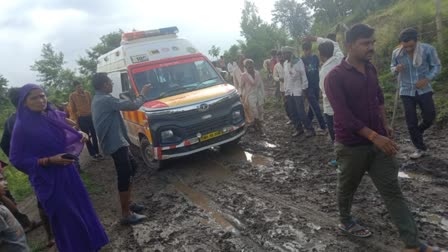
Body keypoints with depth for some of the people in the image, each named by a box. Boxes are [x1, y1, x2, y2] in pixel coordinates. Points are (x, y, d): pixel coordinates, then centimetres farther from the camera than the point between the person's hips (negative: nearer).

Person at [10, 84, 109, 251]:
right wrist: (49, 160, -22)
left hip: (68, 172, 6)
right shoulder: (22, 127, -15)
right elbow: (17, 159, -14)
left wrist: (80, 136, -4)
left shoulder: (55, 115, 0)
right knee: (66, 218, 6)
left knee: (82, 208, 17)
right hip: (48, 179, -6)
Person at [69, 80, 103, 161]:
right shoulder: (72, 96, -6)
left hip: (90, 116, 3)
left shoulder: (87, 93, 4)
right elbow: (73, 109, -2)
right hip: (81, 118, -3)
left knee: (94, 135, 9)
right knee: (87, 136, 4)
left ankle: (97, 152, 21)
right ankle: (93, 154, 12)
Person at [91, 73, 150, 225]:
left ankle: (128, 203, 29)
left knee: (131, 168, 21)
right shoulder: (106, 100, -19)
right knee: (124, 177, -7)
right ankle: (126, 214, 0)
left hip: (115, 141, 11)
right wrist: (143, 95, -4)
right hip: (116, 143, -11)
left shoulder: (98, 99, 15)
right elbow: (132, 106, -20)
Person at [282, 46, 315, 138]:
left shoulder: (298, 61, -8)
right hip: (289, 92, 6)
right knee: (292, 112, 8)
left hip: (297, 91, -6)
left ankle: (309, 129, 4)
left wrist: (304, 88, -11)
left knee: (301, 112, -8)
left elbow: (303, 75, -9)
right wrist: (285, 89, 10)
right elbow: (286, 77, 12)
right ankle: (299, 129, 21)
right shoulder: (285, 63, 9)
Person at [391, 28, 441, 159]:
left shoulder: (428, 49, -11)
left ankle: (418, 131, 36)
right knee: (411, 122, 2)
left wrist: (427, 79, -18)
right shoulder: (396, 53, -6)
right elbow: (392, 67, 8)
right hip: (406, 91, 1)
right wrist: (396, 69, -17)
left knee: (430, 116, 2)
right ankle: (420, 148, 16)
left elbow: (436, 66, -3)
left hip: (424, 89, -1)